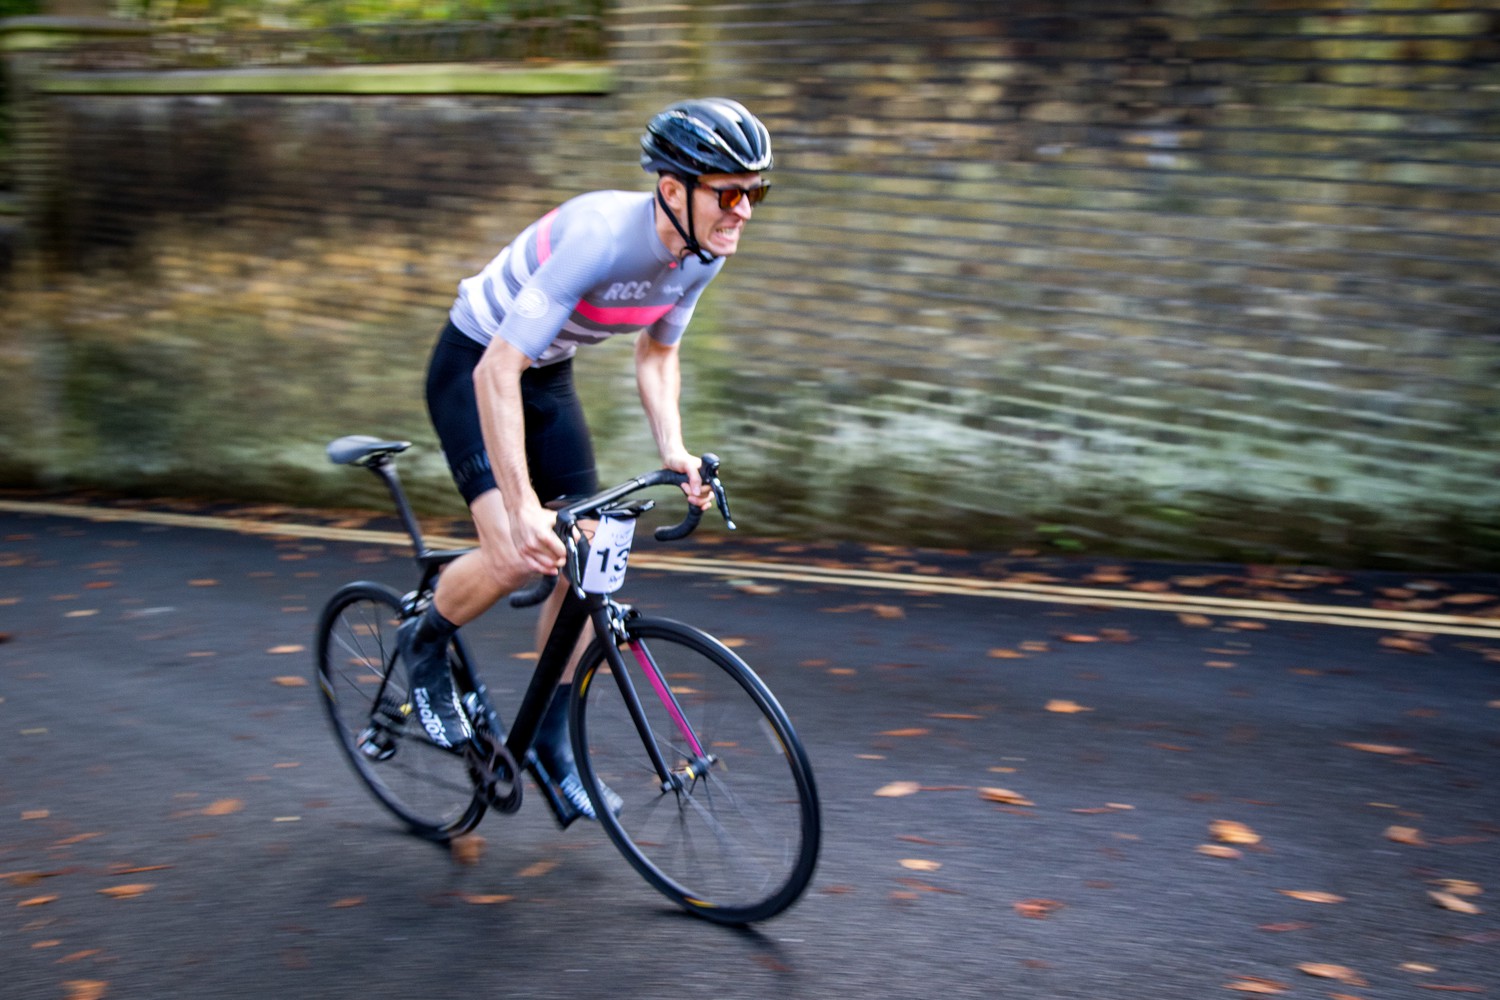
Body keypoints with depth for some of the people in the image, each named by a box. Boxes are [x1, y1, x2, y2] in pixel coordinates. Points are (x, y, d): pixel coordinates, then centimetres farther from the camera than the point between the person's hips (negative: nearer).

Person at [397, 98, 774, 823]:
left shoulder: (703, 255, -12)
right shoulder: (600, 238, -36)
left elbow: (656, 353, 5)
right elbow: (498, 371, -37)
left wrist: (672, 448, -12)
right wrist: (522, 508, -41)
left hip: (549, 376, 7)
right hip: (474, 368, -7)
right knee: (514, 556, -22)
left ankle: (550, 741, 17)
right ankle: (424, 645, 10)